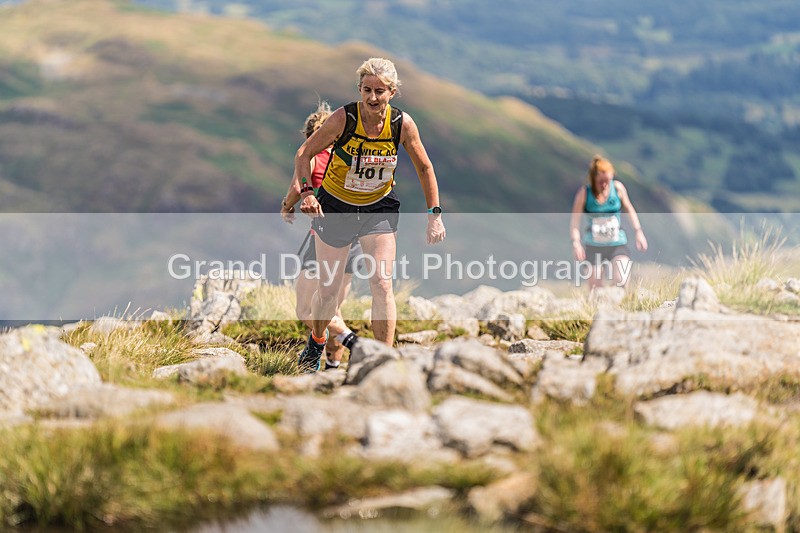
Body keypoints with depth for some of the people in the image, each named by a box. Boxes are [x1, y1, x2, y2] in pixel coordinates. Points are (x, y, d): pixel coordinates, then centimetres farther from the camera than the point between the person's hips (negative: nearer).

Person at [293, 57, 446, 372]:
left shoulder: (402, 124, -15)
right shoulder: (344, 118, -21)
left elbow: (424, 168, -1)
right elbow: (304, 153, -10)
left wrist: (434, 214, -4)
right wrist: (305, 191, -24)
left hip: (379, 209, 1)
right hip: (335, 207, -1)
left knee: (381, 284, -15)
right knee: (328, 289, 7)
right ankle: (316, 341, 38)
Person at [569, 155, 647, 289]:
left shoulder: (618, 187, -4)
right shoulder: (584, 193, -9)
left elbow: (629, 209, 11)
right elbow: (575, 220, -10)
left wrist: (638, 231, 5)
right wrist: (576, 242, -24)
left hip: (617, 243, 1)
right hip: (594, 246, -1)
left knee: (622, 281, -21)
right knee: (595, 289, 0)